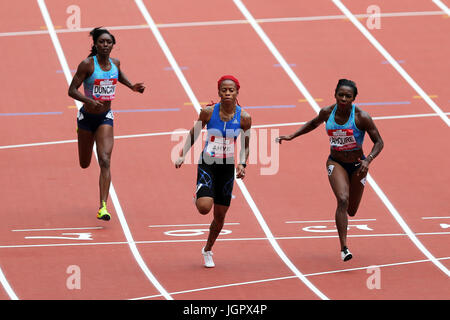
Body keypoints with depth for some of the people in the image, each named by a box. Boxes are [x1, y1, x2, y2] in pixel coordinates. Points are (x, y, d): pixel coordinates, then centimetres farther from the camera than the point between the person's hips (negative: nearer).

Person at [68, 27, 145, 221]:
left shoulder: (114, 63, -1)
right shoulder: (87, 64, -16)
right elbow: (72, 90, -18)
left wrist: (132, 87, 10)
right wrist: (89, 101, -34)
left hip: (105, 118, 2)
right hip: (87, 117, -2)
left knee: (105, 161, -15)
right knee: (85, 163, 16)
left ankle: (103, 207, -21)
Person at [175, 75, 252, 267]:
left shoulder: (243, 117, -8)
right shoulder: (208, 112, -11)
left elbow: (245, 146, 4)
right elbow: (194, 134, 4)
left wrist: (242, 164, -11)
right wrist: (182, 155, -3)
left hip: (227, 167, 2)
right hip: (207, 163, -2)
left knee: (220, 216, 8)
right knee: (204, 208, -22)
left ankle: (207, 250, 33)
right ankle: (199, 195, 17)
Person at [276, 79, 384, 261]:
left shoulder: (361, 117, -18)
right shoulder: (327, 113, -9)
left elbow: (378, 142, -11)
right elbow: (314, 124, 15)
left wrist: (368, 160, -27)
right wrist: (291, 136, 9)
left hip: (357, 165, 0)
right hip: (336, 163, 0)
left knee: (351, 211, 10)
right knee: (342, 200, -25)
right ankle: (344, 248, -28)